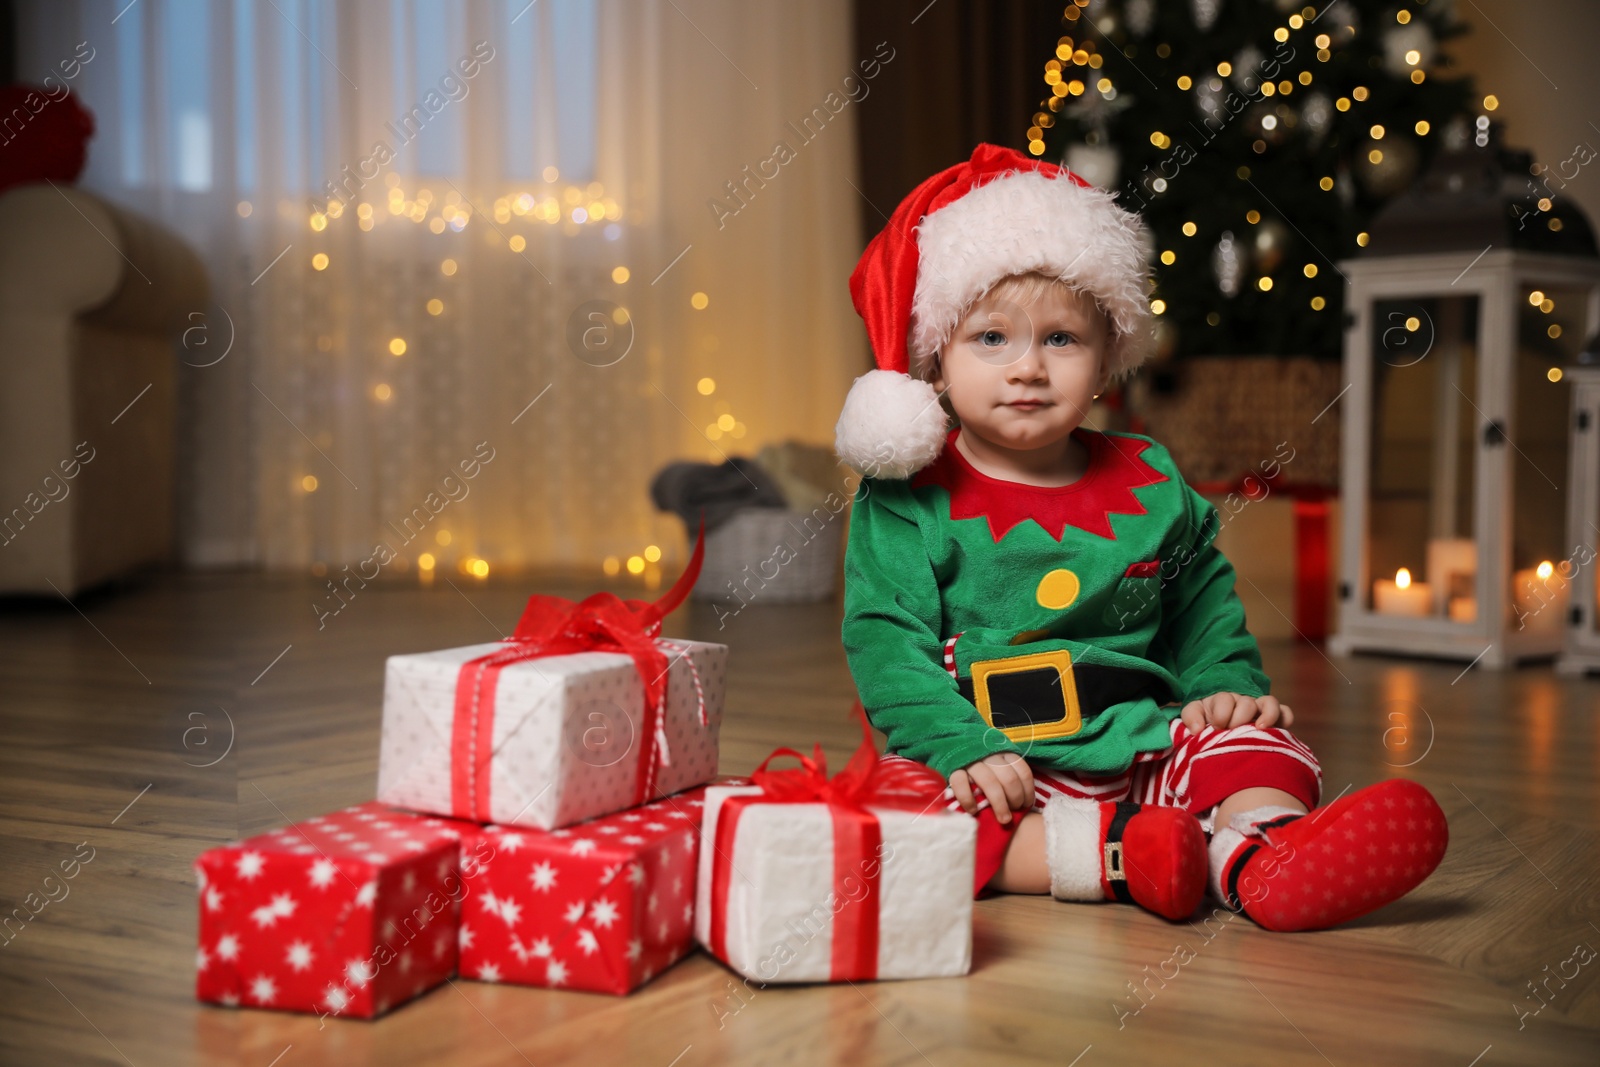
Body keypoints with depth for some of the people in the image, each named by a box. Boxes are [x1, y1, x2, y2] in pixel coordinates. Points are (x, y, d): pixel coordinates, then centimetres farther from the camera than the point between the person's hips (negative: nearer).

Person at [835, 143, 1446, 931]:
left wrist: (1227, 683, 8)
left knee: (1250, 738, -17)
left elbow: (1203, 594, 25)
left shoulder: (1149, 484, 10)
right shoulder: (908, 499, -3)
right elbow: (886, 639, -9)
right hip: (995, 765, -3)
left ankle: (1260, 852, -45)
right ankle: (1111, 858, -38)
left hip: (1138, 742, 4)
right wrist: (961, 748, -22)